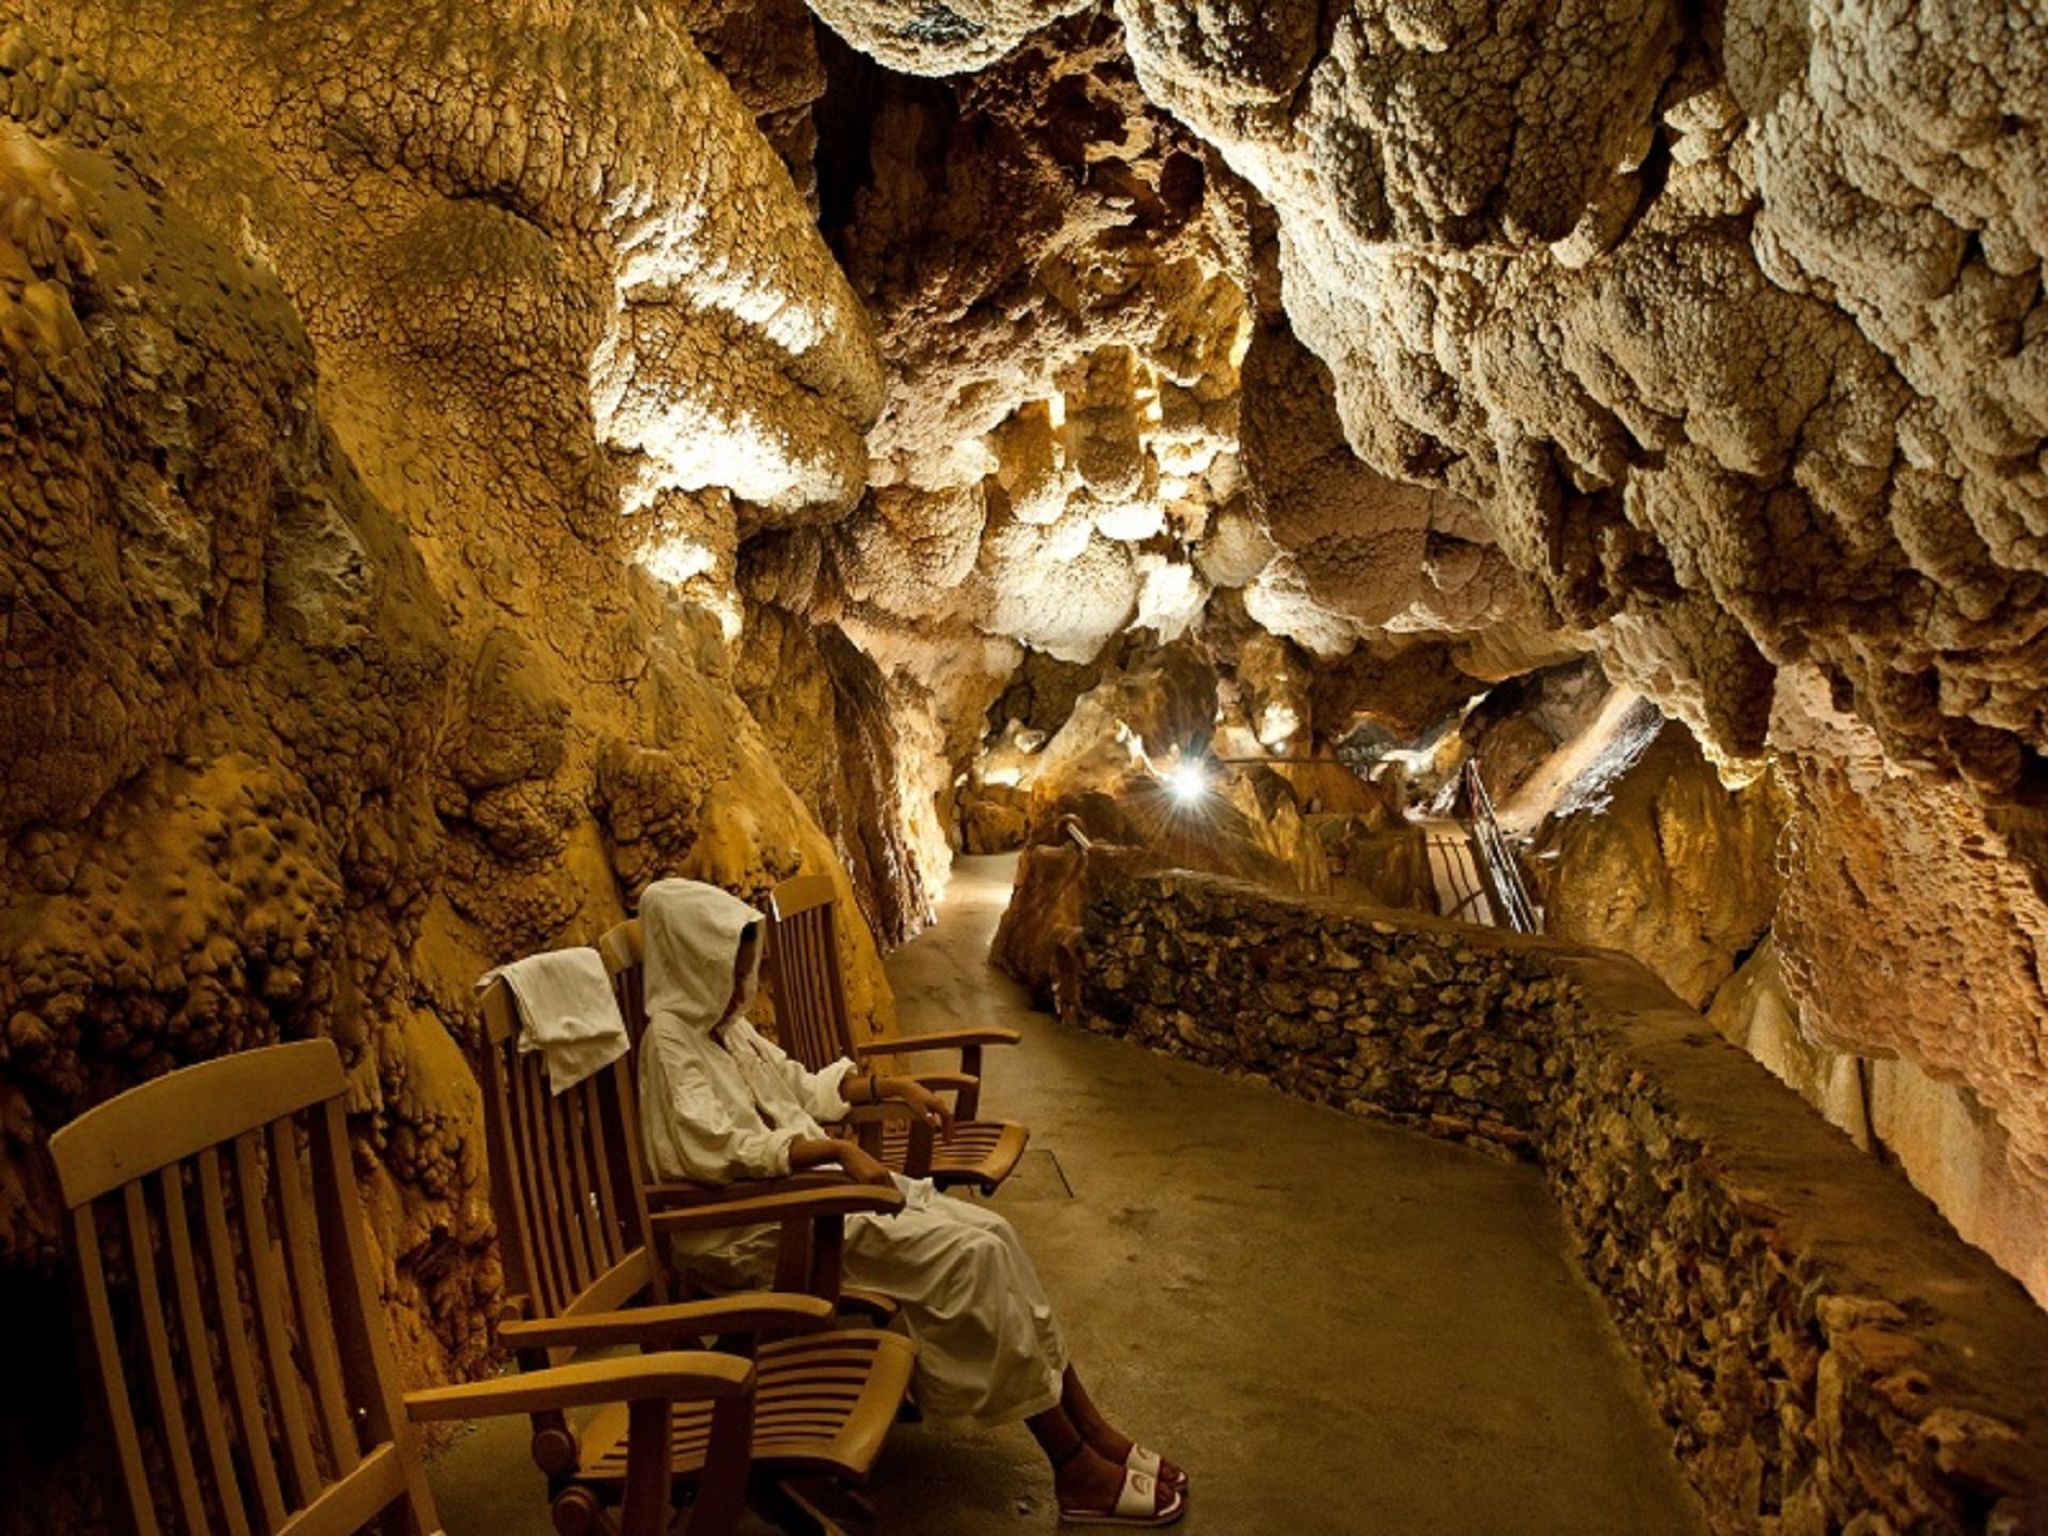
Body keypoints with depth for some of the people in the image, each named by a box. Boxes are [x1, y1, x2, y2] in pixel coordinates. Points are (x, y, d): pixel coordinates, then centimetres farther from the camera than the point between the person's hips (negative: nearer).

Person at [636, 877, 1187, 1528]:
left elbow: (801, 1087, 23)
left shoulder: (725, 1022, 13)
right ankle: (1076, 1471, -11)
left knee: (989, 1233, -8)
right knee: (967, 1255, -20)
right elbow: (716, 1149, -26)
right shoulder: (671, 1039, -13)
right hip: (758, 1227, -8)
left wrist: (892, 1086, 12)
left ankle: (1092, 1432, -2)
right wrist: (836, 1149, -30)